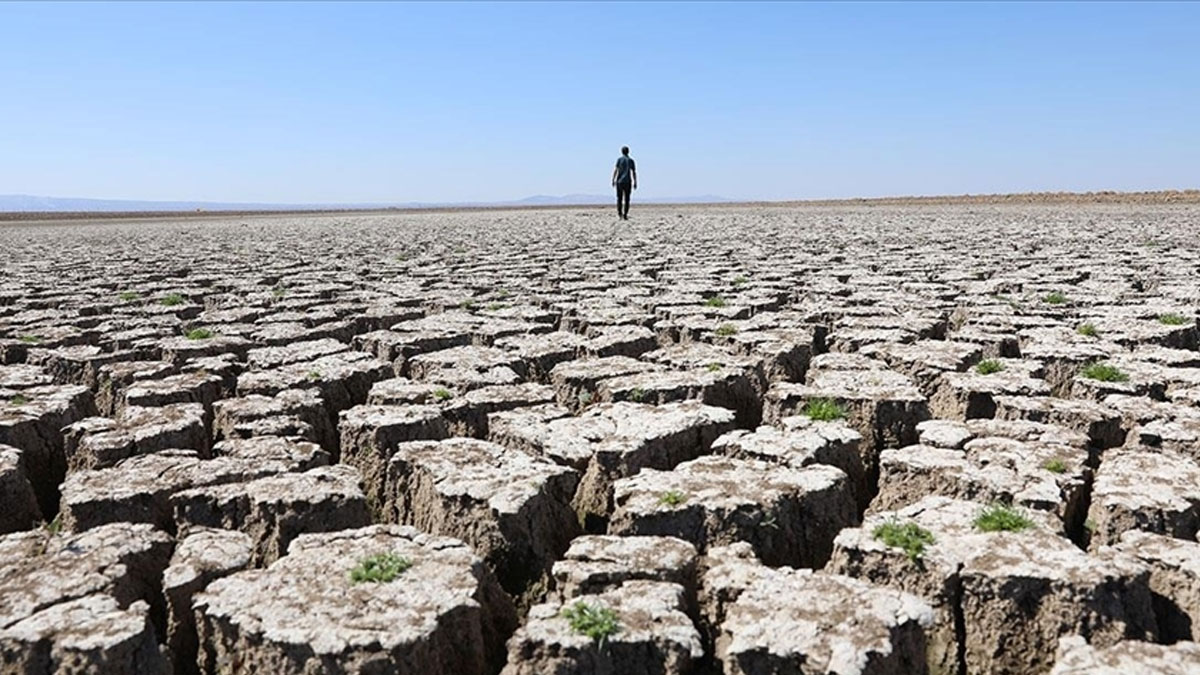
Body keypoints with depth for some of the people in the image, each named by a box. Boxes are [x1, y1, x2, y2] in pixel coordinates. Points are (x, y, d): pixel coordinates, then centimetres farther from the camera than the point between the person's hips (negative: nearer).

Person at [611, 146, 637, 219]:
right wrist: (635, 183, 4)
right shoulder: (631, 160, 4)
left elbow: (615, 170, -9)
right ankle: (625, 215, -4)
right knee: (627, 199, 4)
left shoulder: (619, 159, 0)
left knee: (619, 198, 10)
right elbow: (634, 172, 0)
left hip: (619, 181, 0)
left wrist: (613, 180, -8)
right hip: (627, 182, 1)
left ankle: (619, 213, -4)